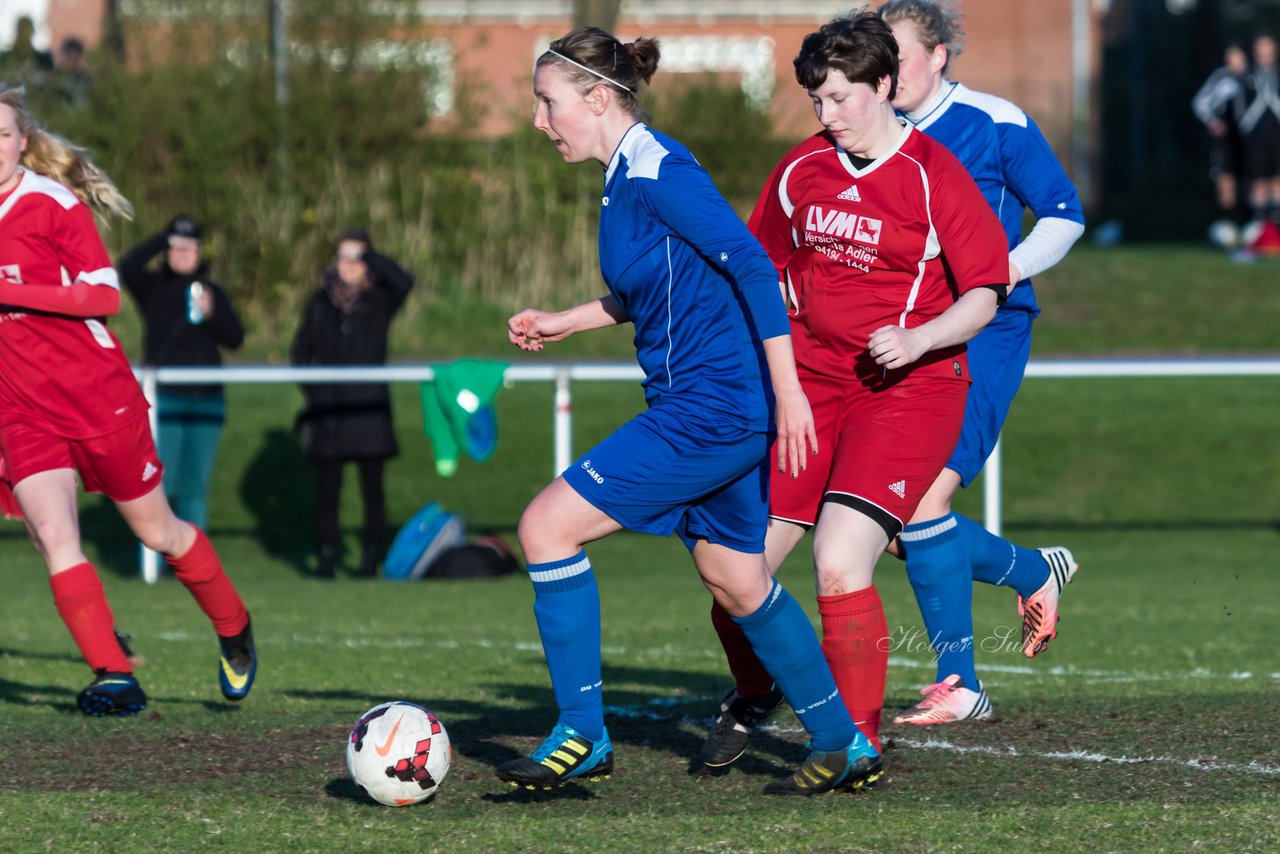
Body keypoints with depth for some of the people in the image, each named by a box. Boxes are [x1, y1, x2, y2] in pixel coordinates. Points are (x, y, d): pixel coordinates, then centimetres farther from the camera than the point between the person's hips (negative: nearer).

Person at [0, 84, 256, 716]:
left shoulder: (53, 202, -10)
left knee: (157, 531, 10)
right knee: (52, 536, -17)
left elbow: (104, 296, -18)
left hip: (98, 397, -4)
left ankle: (234, 631, 34)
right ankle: (113, 677, -15)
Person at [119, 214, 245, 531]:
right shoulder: (153, 288, 3)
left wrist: (211, 314, -13)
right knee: (159, 483, -8)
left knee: (195, 487, 8)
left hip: (206, 399, 3)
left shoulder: (212, 292, 12)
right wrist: (164, 239, -15)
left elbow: (235, 338, 5)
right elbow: (127, 267, -17)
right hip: (164, 398, -3)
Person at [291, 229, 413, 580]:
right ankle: (326, 557, 7)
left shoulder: (379, 301, 3)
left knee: (372, 488, 0)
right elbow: (301, 351, 15)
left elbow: (404, 282, -19)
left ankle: (371, 560, 6)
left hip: (370, 405, -2)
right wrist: (311, 389, 2)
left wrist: (370, 255, -15)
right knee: (327, 488, 2)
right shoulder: (321, 302, 9)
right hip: (328, 409, 2)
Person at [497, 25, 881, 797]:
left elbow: (752, 265, -22)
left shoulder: (656, 171, -17)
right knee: (736, 581, 18)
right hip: (718, 412, 10)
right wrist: (566, 322, 21)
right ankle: (846, 747, 26)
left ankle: (582, 738, -3)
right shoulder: (627, 176, 12)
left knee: (547, 527, -8)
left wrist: (788, 393, -24)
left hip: (710, 407, -10)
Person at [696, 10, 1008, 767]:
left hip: (907, 389, -5)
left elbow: (983, 298, -7)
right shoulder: (803, 168, 8)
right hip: (810, 384, 5)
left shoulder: (934, 176, -9)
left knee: (840, 568, -22)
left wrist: (917, 340, -23)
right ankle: (752, 698, 32)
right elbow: (768, 268, 23)